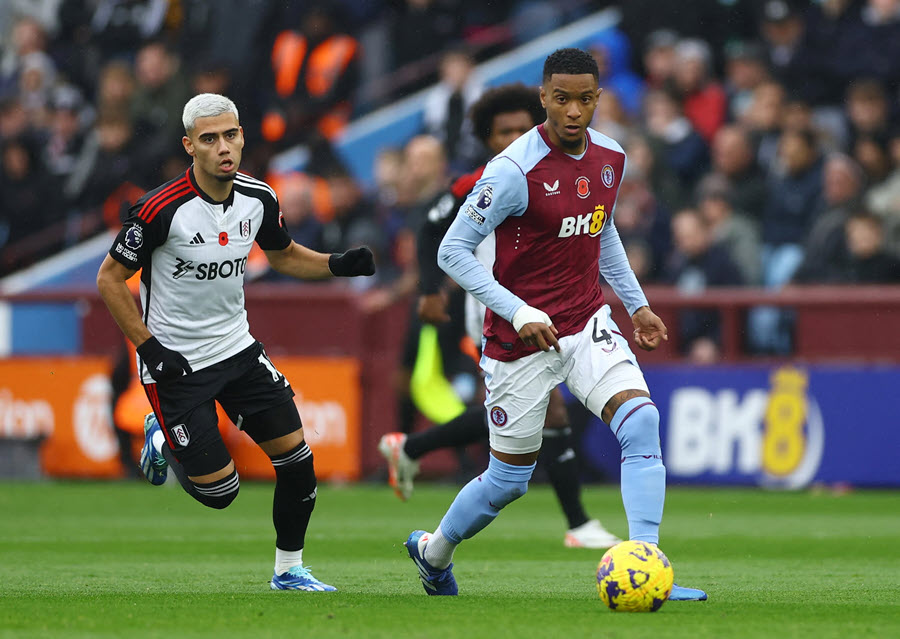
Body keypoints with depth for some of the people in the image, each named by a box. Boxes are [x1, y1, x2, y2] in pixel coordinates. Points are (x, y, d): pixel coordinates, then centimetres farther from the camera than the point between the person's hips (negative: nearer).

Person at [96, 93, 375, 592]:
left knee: (297, 459, -2)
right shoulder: (162, 209, -22)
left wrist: (337, 265, -3)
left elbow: (283, 255, 15)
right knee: (218, 491, -5)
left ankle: (289, 570, 16)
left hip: (237, 348, 5)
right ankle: (163, 439, 27)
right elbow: (110, 278, -12)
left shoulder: (258, 199, -4)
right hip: (176, 361, -5)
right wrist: (149, 347, -17)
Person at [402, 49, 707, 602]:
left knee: (641, 422, -20)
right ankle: (434, 550, 35)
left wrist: (636, 303, 17)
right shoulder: (515, 170, -19)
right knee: (510, 479, 6)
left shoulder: (611, 158, 2)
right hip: (522, 341, -5)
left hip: (588, 325, 5)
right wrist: (518, 312, -23)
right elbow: (453, 251, -16)